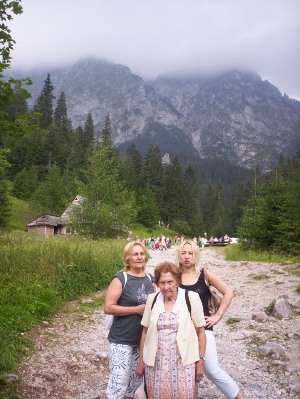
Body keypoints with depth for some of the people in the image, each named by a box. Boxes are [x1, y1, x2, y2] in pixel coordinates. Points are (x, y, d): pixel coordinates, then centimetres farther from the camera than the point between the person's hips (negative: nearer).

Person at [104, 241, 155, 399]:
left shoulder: (150, 279, 4)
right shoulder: (120, 279, -12)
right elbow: (108, 308, -17)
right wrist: (136, 310, -20)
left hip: (144, 339, 6)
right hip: (122, 340, -5)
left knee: (136, 380, 17)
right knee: (119, 382, -2)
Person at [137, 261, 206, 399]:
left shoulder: (191, 298, -9)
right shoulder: (152, 299, 0)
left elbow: (200, 332, -3)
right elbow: (145, 331, 7)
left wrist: (200, 361, -3)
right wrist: (141, 361, 10)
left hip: (183, 363, -2)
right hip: (156, 363, 3)